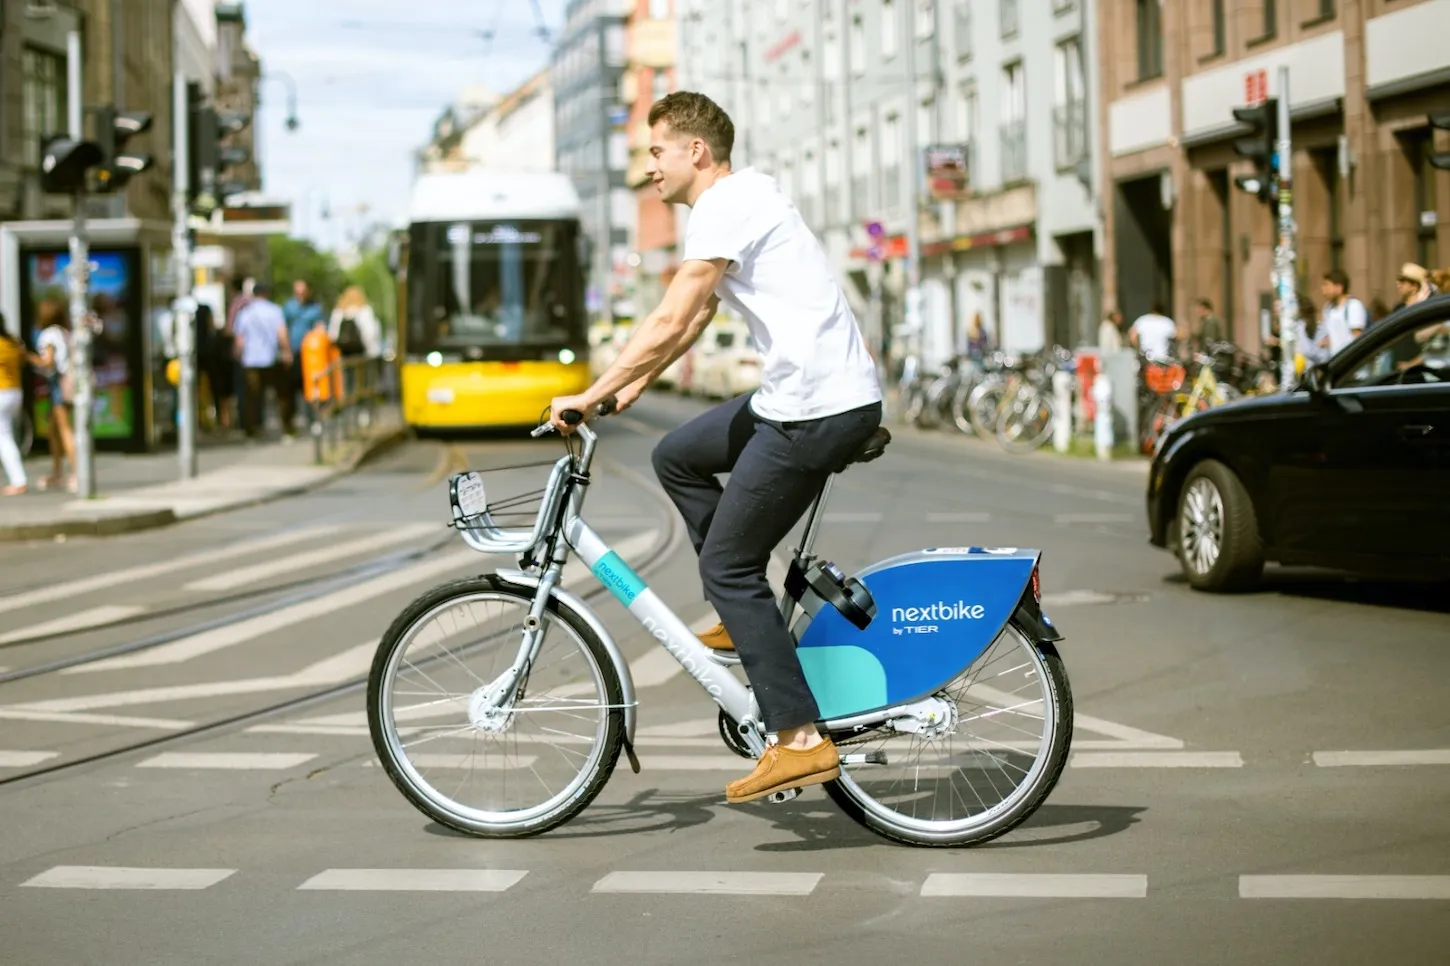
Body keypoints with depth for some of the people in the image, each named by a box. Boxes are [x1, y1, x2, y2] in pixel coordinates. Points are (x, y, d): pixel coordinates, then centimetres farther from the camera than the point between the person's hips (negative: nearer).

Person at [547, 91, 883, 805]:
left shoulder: (726, 207, -13)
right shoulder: (742, 197, 19)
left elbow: (671, 323, -19)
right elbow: (693, 318, 26)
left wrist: (591, 396, -12)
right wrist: (633, 385, 24)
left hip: (816, 409, -10)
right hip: (814, 395, 10)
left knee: (727, 564, -4)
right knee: (677, 456, 21)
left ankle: (799, 741, -5)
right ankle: (746, 617, 22)